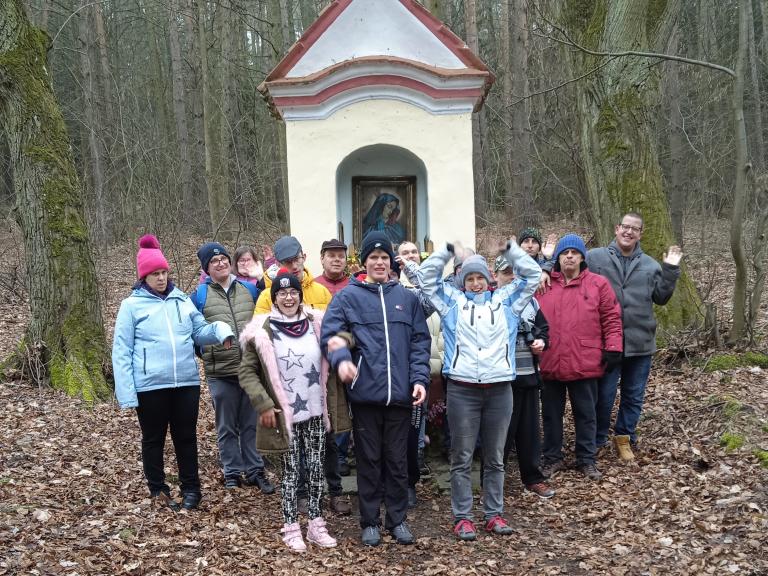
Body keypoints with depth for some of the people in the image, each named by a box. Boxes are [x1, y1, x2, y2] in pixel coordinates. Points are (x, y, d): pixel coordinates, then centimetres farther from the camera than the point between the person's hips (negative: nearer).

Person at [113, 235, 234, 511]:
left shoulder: (182, 300, 7)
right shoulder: (131, 305, -4)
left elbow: (199, 331, 9)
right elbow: (121, 351, -5)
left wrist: (219, 329, -15)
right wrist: (126, 392, -11)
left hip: (186, 382, 3)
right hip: (150, 385, -3)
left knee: (186, 436, 12)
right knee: (153, 439, 11)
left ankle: (191, 488, 25)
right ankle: (158, 490, 26)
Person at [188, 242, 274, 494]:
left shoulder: (249, 288, 6)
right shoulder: (200, 295, -1)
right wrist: (204, 353, 4)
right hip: (220, 373, -2)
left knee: (252, 424, 10)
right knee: (227, 427, 9)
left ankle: (255, 471, 20)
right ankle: (232, 473, 20)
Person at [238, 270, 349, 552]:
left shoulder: (317, 324, 2)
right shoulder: (263, 330, -8)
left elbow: (328, 366, 11)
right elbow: (247, 372, -5)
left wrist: (334, 408, 6)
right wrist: (263, 405, -13)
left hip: (316, 412, 3)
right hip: (285, 414, -3)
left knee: (317, 468, 10)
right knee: (291, 470, 5)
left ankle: (316, 524, 21)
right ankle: (291, 528, 17)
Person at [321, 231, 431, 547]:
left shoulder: (406, 297, 10)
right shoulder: (348, 296, 1)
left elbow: (419, 341, 8)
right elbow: (331, 333, -7)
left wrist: (419, 378, -3)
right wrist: (341, 359, -26)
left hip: (400, 392, 2)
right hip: (365, 391, -2)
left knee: (397, 459, 11)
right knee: (369, 459, 9)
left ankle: (397, 518, 25)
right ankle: (370, 521, 21)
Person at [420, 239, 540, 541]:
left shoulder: (505, 300, 14)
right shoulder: (452, 301, 11)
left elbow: (533, 275, 14)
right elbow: (426, 277, 8)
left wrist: (509, 249, 8)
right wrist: (448, 251, 3)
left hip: (499, 388, 2)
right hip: (462, 389, -2)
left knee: (495, 457, 11)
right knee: (462, 458, 4)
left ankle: (494, 513, 21)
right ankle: (462, 517, 11)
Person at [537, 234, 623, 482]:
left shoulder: (598, 284, 1)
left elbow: (611, 318, 2)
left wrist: (613, 347, -4)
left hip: (585, 364, -1)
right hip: (549, 363, 1)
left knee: (586, 414, 9)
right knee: (551, 414, 11)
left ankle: (586, 459, 22)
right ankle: (552, 458, 25)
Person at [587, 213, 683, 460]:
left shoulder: (650, 265, 9)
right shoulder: (594, 258, -1)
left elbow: (661, 297, 9)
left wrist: (670, 270, 0)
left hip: (640, 342, 3)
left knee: (634, 396, 13)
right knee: (603, 395, 6)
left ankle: (624, 437, 30)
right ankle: (597, 440, 22)